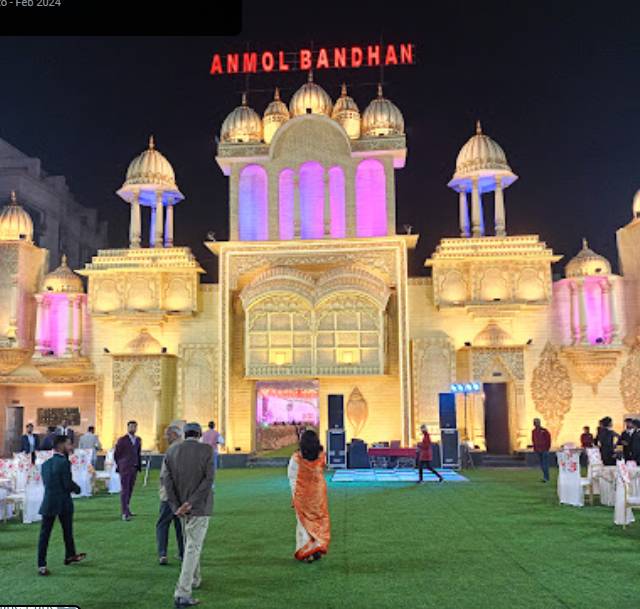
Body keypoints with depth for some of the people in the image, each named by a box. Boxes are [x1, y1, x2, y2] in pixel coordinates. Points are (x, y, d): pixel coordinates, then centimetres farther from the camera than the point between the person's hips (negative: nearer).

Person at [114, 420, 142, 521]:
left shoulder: (138, 440, 11)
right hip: (125, 468, -5)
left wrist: (139, 465, 10)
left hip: (134, 468, 5)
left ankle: (126, 509, 21)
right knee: (125, 489, -6)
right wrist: (119, 465, 2)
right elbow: (116, 454, 0)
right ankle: (125, 513, -6)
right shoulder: (122, 440, -5)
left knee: (130, 489, 9)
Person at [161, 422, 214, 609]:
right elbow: (208, 479, -18)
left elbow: (165, 478, -8)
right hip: (200, 505, -4)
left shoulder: (172, 450, 0)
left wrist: (176, 506, -11)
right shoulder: (207, 449, -10)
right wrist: (190, 503, -17)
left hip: (181, 505, 5)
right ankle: (182, 593, -10)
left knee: (190, 542, 25)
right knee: (193, 547, -4)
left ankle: (194, 579, 38)